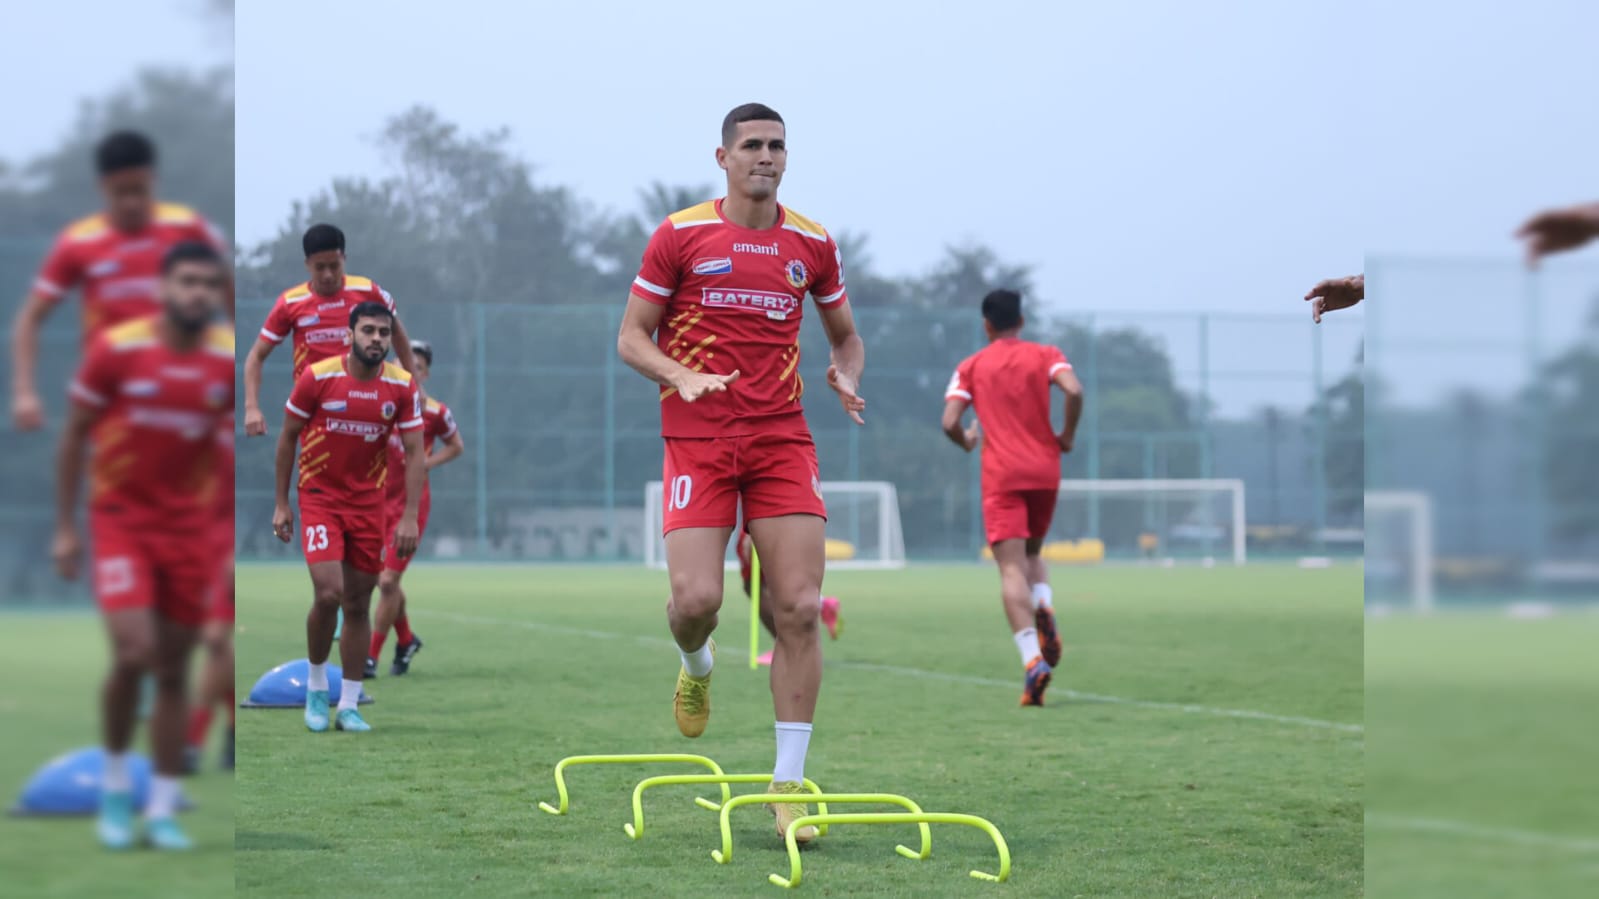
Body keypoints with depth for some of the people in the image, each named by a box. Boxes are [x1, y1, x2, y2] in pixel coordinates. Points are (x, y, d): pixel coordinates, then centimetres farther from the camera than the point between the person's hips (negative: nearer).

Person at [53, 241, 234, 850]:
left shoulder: (231, 359, -4)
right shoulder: (117, 349, -10)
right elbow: (75, 435, 0)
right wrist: (64, 527, 0)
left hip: (191, 526, 3)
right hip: (121, 520, -3)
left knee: (174, 670, 4)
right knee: (134, 652, -17)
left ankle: (163, 810, 14)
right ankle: (115, 785, 6)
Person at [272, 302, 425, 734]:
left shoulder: (402, 386, -5)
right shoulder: (317, 377, -11)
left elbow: (414, 452, -3)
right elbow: (288, 437, 0)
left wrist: (409, 516, -11)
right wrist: (281, 503, 0)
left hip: (369, 501, 3)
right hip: (320, 497, -3)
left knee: (358, 604, 5)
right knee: (328, 593, -18)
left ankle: (349, 706, 12)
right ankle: (316, 688, 5)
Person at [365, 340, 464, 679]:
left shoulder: (435, 412, -8)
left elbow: (457, 446, 7)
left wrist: (426, 462, -8)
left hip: (412, 502, -4)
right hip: (379, 500, 4)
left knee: (388, 581, -10)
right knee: (383, 580, 11)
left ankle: (372, 657, 0)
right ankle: (406, 641, 35)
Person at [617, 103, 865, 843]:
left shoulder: (812, 245, 8)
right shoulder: (680, 236, 0)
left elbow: (845, 336, 20)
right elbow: (632, 337, 3)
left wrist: (847, 379, -2)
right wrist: (682, 377, -16)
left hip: (781, 437, 2)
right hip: (697, 439, -2)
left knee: (799, 608, -8)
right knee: (696, 599, -15)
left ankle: (788, 782, 0)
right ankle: (696, 665, 26)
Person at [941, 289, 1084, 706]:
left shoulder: (971, 366, 7)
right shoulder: (1045, 355, 7)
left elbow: (949, 422, -3)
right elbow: (1074, 391, -12)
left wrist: (967, 442, 19)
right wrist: (1067, 436, 2)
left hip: (1001, 476, -2)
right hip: (1045, 470, 2)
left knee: (1012, 568, -9)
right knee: (1032, 554, 23)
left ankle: (1033, 660, -26)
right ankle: (1044, 609, -9)